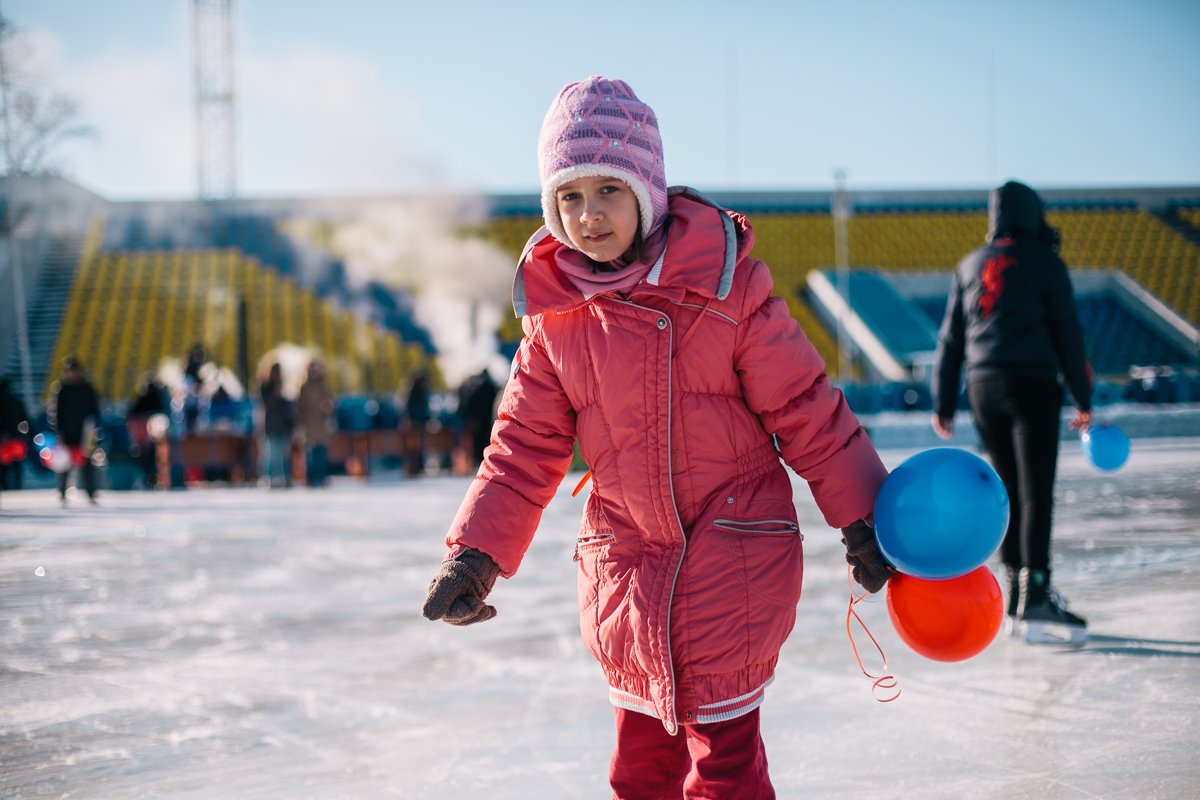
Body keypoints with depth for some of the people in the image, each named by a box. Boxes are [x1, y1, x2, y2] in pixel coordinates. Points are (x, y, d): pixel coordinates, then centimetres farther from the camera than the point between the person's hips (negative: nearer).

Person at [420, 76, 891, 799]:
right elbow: (525, 446, 7)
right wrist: (475, 555, -1)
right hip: (625, 567, 4)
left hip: (733, 557, -4)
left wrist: (865, 519, -3)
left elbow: (806, 409, -6)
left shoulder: (723, 286, -12)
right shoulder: (554, 317, 0)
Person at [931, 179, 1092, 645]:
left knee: (1009, 492, 12)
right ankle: (1035, 598, -16)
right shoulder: (1044, 263, 0)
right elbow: (1068, 335, -1)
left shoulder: (971, 266, 14)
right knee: (1036, 492, -9)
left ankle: (1018, 594, 14)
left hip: (982, 388, 5)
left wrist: (943, 404, 16)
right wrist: (1083, 400, 5)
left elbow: (950, 338, 13)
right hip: (1032, 384, -5)